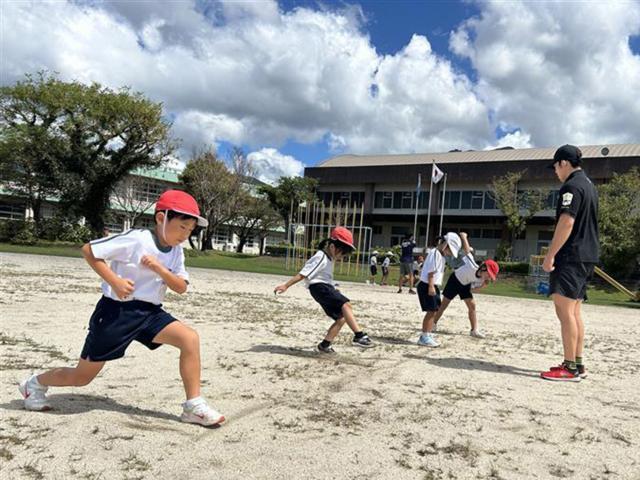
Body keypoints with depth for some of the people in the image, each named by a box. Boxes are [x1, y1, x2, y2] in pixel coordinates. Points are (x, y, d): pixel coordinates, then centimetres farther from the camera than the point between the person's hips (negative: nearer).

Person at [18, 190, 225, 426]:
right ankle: (35, 383, 38)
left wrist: (159, 269, -19)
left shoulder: (176, 252, 2)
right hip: (117, 311, -5)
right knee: (82, 376, 7)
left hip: (149, 312, 5)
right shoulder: (136, 239, -18)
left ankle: (193, 406, -9)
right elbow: (88, 250, -15)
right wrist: (115, 281, -22)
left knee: (190, 338, -17)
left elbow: (181, 287, -4)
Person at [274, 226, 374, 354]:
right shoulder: (321, 257, -13)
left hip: (327, 287, 10)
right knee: (346, 305, -27)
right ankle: (359, 336, -34)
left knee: (342, 317, 3)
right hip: (319, 286, -10)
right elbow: (303, 274, -17)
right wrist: (286, 286, -18)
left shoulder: (329, 257, 17)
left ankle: (325, 344, 8)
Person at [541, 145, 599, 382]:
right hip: (587, 256, 10)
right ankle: (577, 364, 17)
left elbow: (566, 222, -21)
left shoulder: (571, 186, -12)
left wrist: (551, 254, -20)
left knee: (565, 311, -8)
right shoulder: (589, 185, 19)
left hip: (571, 257, -10)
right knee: (574, 311, 13)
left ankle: (570, 368, -6)